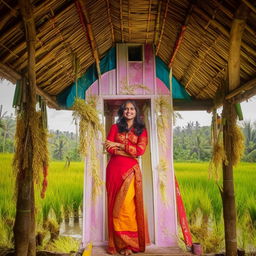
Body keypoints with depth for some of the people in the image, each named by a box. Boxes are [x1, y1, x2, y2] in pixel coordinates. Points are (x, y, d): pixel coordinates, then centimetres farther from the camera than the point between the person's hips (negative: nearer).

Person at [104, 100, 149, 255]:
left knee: (127, 205, -7)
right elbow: (109, 148, -1)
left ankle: (128, 243, 6)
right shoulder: (115, 127, 11)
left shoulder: (141, 130, 10)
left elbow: (140, 150, -5)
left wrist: (119, 145, -7)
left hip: (131, 170, -1)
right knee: (115, 206, 3)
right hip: (115, 169, 2)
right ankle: (118, 242, 14)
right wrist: (130, 151, -10)